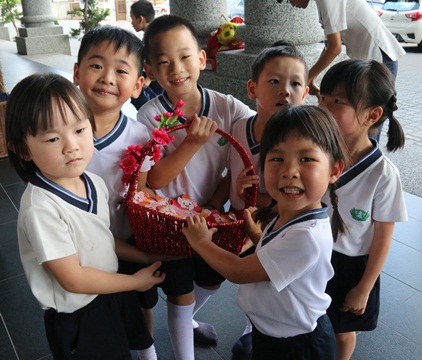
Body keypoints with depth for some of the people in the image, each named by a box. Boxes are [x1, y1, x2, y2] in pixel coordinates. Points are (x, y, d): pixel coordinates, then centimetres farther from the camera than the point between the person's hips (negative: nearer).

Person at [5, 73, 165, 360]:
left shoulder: (95, 183, -8)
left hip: (113, 292, 6)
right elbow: (73, 279, -24)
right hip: (78, 317, -6)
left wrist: (144, 256, -2)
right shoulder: (41, 208, -30)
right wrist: (135, 281, -15)